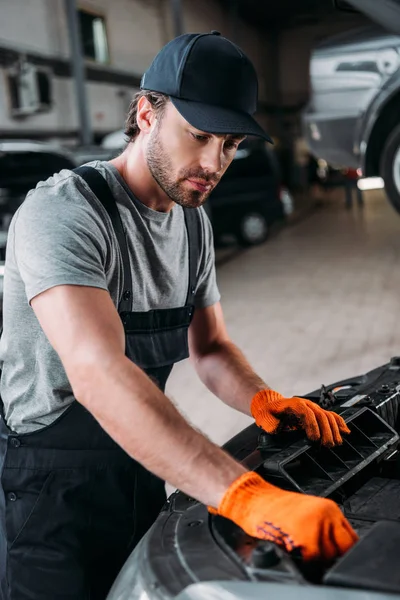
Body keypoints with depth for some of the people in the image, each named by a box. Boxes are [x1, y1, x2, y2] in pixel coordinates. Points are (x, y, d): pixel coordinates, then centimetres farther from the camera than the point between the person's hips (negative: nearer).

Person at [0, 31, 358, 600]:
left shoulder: (193, 222, 1)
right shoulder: (64, 211, -26)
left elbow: (210, 346, 7)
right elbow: (97, 372, -41)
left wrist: (264, 400, -16)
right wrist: (246, 495, -50)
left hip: (138, 471, 8)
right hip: (51, 486, -7)